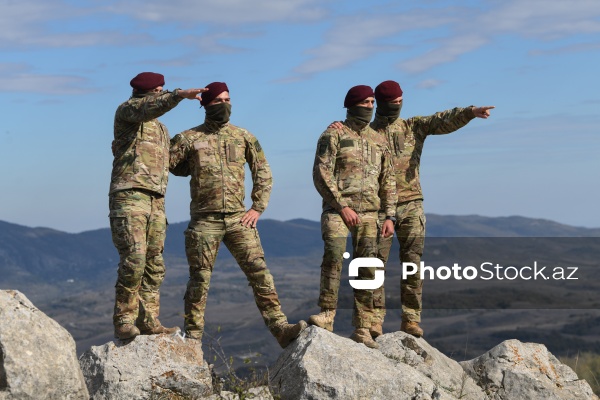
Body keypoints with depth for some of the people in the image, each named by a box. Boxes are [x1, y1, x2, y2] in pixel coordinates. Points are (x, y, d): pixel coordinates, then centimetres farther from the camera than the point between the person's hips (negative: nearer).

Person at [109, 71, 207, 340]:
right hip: (128, 196, -8)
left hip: (156, 200, 8)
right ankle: (123, 322, -14)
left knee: (154, 264, 2)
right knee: (133, 259, -17)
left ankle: (148, 321, 3)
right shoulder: (126, 110, 4)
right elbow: (149, 107, -20)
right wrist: (179, 95, -35)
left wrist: (160, 209, 19)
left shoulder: (162, 130, 27)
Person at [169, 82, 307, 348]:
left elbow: (263, 172, 13)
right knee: (200, 279, 3)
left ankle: (280, 327, -9)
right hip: (204, 220, -2)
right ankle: (193, 337, 11)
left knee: (259, 271, -7)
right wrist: (196, 167, 4)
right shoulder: (189, 138, 3)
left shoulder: (244, 137, 10)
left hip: (238, 219, 2)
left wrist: (258, 208, 4)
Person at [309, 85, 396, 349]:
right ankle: (326, 317, -24)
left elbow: (387, 180, 18)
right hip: (337, 210, -5)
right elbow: (321, 174, -8)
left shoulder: (378, 140, 17)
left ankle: (362, 330, 3)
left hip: (368, 215, 5)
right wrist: (342, 206, -14)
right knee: (333, 256, -25)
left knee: (367, 269, 0)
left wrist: (389, 216, 9)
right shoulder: (334, 135, 0)